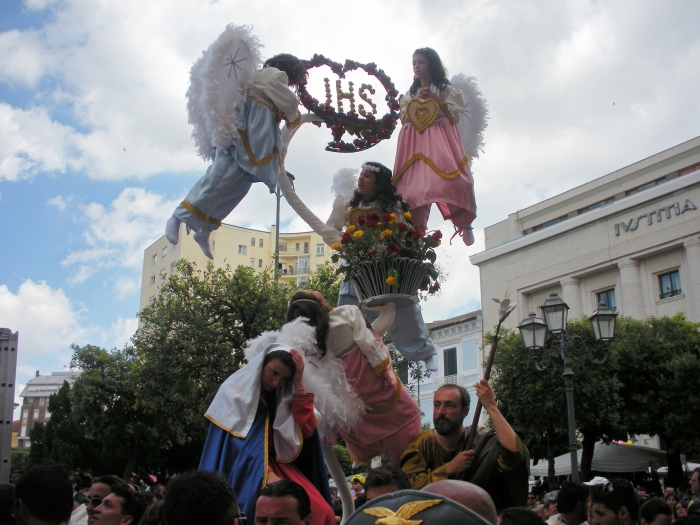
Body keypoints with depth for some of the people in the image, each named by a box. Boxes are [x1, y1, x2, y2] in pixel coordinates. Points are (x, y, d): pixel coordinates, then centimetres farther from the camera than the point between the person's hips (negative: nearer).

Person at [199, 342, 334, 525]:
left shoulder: (284, 398, 15)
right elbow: (222, 445, -5)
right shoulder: (235, 390, 0)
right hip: (247, 468, -5)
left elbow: (307, 430, 1)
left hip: (278, 466, 5)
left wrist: (299, 385, -3)